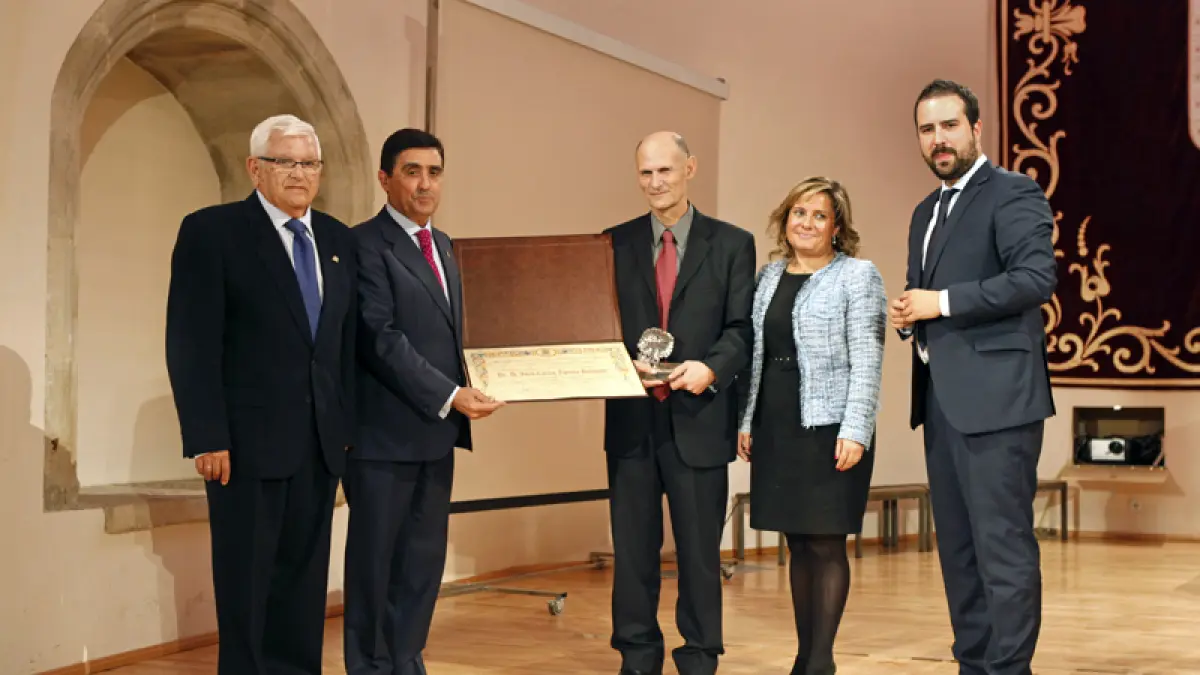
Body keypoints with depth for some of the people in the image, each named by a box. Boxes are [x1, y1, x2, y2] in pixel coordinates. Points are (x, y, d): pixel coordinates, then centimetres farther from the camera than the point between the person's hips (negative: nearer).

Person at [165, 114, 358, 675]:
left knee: (304, 579, 10)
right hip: (248, 440, -5)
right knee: (247, 581, 4)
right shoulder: (211, 231, -5)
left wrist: (350, 426, 7)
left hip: (321, 442, 5)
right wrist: (207, 438, -15)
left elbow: (349, 343, 13)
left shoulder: (338, 240, 12)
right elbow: (191, 345, -9)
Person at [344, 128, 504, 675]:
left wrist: (466, 391, 2)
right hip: (385, 431, -7)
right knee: (374, 559, 3)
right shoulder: (367, 243, -10)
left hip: (436, 429, 8)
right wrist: (448, 396, -20)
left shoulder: (442, 245, 16)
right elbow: (381, 338, -17)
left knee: (425, 557, 11)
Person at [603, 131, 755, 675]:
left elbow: (741, 328, -1)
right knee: (632, 548, 8)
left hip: (699, 419, -1)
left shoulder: (732, 244, 5)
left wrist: (711, 368, -19)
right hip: (632, 418, 2)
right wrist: (622, 361, -12)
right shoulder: (615, 242, 9)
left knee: (699, 548, 6)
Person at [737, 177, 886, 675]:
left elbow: (867, 361, -10)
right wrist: (747, 421, 11)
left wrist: (855, 431, -18)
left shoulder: (858, 276, -3)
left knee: (826, 544, -2)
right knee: (798, 545, 10)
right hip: (776, 429, 6)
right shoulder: (769, 277, 14)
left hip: (830, 430, -5)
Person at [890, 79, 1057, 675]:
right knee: (957, 543, 12)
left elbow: (1037, 277, -18)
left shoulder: (1013, 193, -5)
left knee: (1003, 544, -7)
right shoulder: (926, 212, 20)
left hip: (994, 396, -8)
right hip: (940, 397, 9)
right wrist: (906, 314, 5)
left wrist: (942, 302, -16)